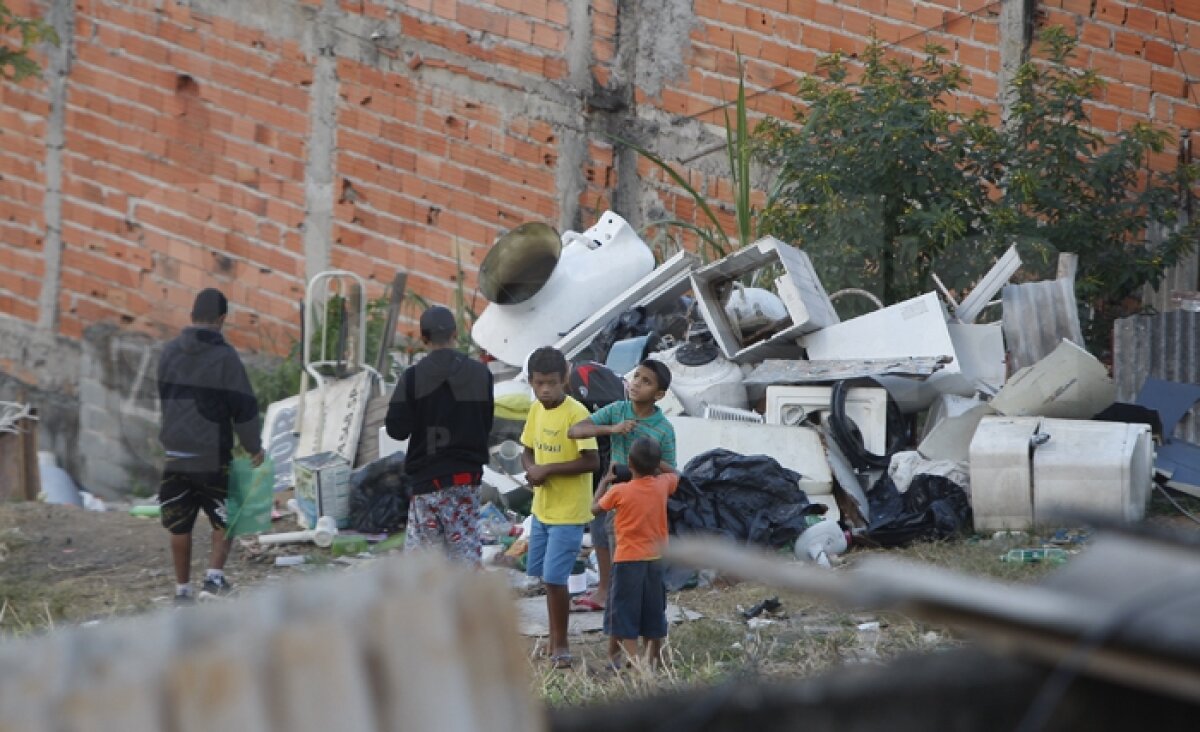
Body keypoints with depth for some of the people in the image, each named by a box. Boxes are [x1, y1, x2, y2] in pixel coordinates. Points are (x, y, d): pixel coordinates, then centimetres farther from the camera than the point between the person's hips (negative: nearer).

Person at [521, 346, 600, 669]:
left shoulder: (576, 413, -18)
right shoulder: (536, 410, 4)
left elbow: (591, 461, -22)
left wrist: (548, 469, -23)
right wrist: (531, 469, -8)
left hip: (569, 512, -8)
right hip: (542, 507, 8)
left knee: (554, 578, -10)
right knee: (544, 575, 16)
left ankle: (560, 645, 2)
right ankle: (556, 637, 32)